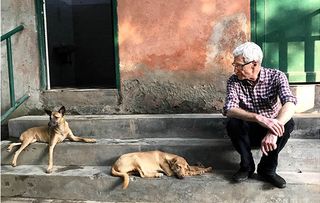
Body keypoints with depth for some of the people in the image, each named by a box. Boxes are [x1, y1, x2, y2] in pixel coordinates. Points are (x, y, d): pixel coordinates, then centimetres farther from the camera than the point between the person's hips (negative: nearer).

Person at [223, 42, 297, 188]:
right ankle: (247, 166, -10)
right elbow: (229, 109, -29)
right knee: (232, 123, -30)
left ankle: (267, 169, -13)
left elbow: (290, 103, -34)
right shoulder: (234, 81, -13)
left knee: (288, 123, -30)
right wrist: (259, 118, -47)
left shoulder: (276, 76, -16)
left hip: (270, 129, 0)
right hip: (247, 131, 0)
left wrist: (274, 131, -51)